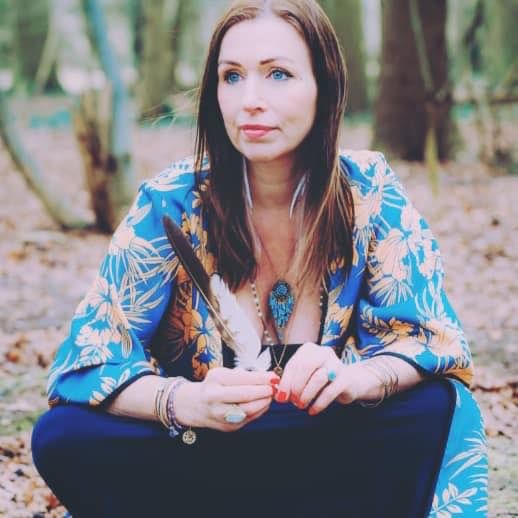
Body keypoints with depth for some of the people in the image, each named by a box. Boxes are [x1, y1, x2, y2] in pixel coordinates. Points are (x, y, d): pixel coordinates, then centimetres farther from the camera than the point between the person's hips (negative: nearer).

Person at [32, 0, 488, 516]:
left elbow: (430, 336, -10)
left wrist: (357, 377, -34)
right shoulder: (172, 201, -11)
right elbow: (89, 355, -14)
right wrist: (186, 402, -36)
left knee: (433, 406, -28)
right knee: (64, 439, -26)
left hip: (332, 453, 0)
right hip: (203, 459, 0)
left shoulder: (369, 192, -8)